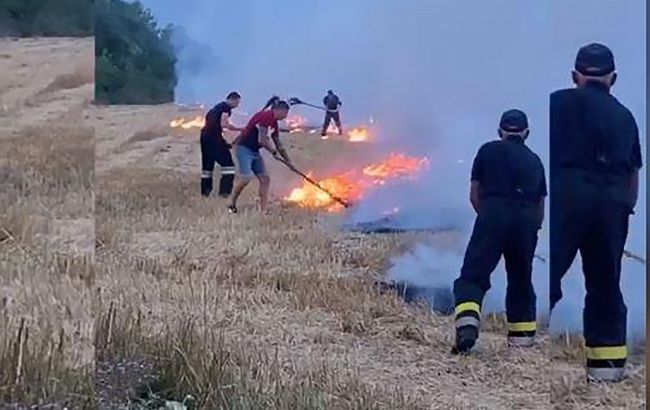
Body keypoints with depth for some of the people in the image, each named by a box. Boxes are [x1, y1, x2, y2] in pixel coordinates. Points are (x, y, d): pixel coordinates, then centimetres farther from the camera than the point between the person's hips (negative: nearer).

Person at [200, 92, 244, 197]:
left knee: (207, 165, 16)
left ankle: (205, 192, 19)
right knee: (228, 164, -6)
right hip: (214, 137, -9)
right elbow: (224, 124, -16)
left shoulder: (217, 107, 25)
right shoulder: (226, 107, -2)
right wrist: (241, 129, -10)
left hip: (204, 136, 9)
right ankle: (224, 191, -15)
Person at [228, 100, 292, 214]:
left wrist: (288, 161, 22)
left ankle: (263, 211, 3)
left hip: (254, 151, 10)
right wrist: (274, 152, -9)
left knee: (265, 179, 2)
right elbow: (262, 140, -22)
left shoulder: (274, 123, 12)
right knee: (246, 178, -20)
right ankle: (231, 205, -3)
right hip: (244, 148, -10)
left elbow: (278, 144, 21)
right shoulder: (265, 116, -17)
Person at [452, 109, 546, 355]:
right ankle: (522, 334, 23)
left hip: (494, 214, -3)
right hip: (527, 221, 3)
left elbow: (474, 195, 11)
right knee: (521, 278, 18)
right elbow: (541, 206, 20)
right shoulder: (534, 160, 23)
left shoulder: (489, 150, 14)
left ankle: (467, 322, -28)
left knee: (473, 274, -5)